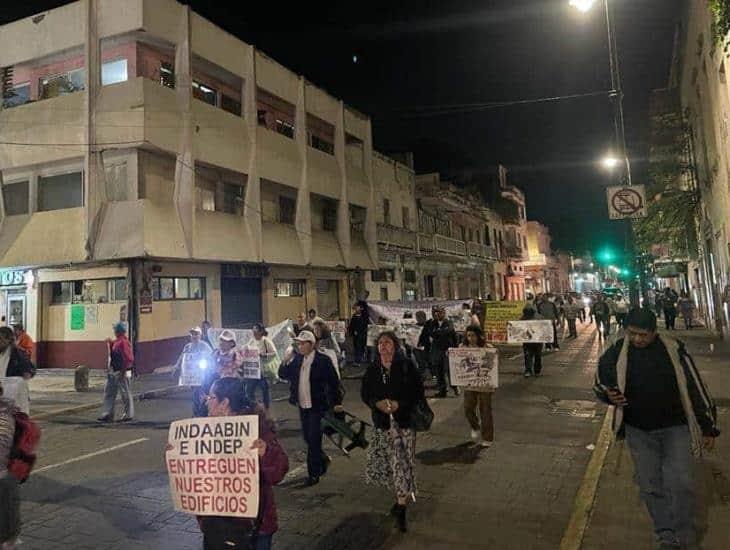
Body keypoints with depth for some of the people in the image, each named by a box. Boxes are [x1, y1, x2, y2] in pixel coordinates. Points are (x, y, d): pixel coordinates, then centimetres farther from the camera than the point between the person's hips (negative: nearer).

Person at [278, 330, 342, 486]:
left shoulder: (323, 360, -13)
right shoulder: (296, 359, 3)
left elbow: (333, 382, -10)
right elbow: (283, 375, 6)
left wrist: (336, 403, -10)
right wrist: (286, 362, -12)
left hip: (317, 407, -6)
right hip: (302, 406, 6)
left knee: (314, 440, -2)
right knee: (308, 439, 16)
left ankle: (314, 474, 13)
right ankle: (323, 460, 39)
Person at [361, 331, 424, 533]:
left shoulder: (407, 366, -7)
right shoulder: (373, 369, 4)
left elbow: (418, 392, -6)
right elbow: (365, 393, 8)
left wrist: (399, 404, -18)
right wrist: (377, 403, -11)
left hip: (404, 420, -3)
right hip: (382, 422, 4)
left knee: (402, 463, -5)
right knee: (384, 461, 8)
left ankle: (401, 509, 6)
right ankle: (401, 497, 31)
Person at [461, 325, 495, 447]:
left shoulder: (488, 348, -9)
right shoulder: (463, 347, 1)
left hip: (485, 384, -3)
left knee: (485, 411, 5)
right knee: (468, 409, 1)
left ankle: (487, 439, 21)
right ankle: (476, 428, 33)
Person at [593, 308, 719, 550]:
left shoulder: (674, 350, -10)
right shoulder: (616, 353, -7)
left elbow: (695, 387, -2)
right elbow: (600, 381, 8)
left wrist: (708, 426, 2)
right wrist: (609, 395, -15)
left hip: (675, 428, -1)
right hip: (638, 431, 2)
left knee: (680, 484, -5)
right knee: (650, 487, 8)